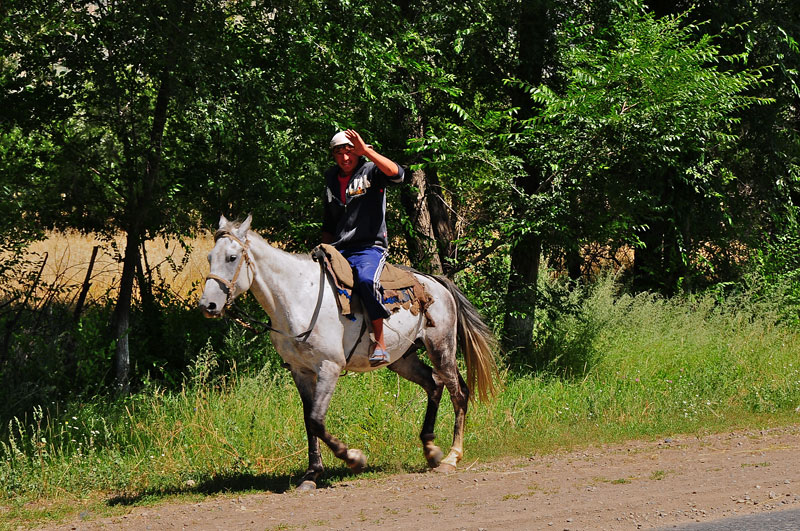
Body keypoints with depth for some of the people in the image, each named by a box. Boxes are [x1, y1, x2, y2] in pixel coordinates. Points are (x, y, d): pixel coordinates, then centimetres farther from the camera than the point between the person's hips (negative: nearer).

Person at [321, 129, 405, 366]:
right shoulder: (332, 180, 19)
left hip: (369, 247, -6)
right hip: (338, 251, 6)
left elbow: (396, 173, -23)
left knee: (366, 280, -37)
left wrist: (366, 151, -23)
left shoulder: (371, 171, 2)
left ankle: (380, 343, -30)